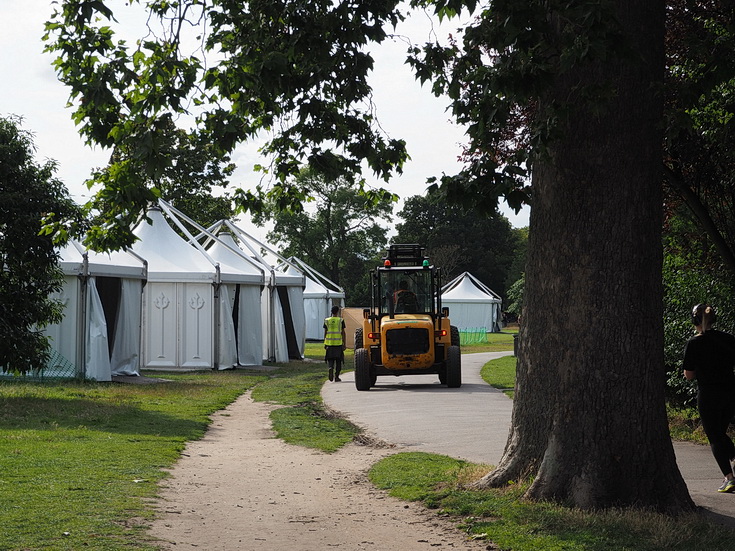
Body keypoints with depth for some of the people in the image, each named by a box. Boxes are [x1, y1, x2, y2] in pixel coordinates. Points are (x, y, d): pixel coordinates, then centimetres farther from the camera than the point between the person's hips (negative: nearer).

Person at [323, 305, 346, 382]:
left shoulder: (327, 321, 4)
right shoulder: (340, 321, -2)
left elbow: (325, 333, 6)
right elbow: (343, 333, -3)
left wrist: (325, 343, 13)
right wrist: (344, 344, 1)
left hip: (329, 343, 2)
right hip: (339, 343, -2)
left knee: (330, 359, 10)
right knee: (338, 360, 8)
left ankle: (331, 368, -21)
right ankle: (336, 377, 7)